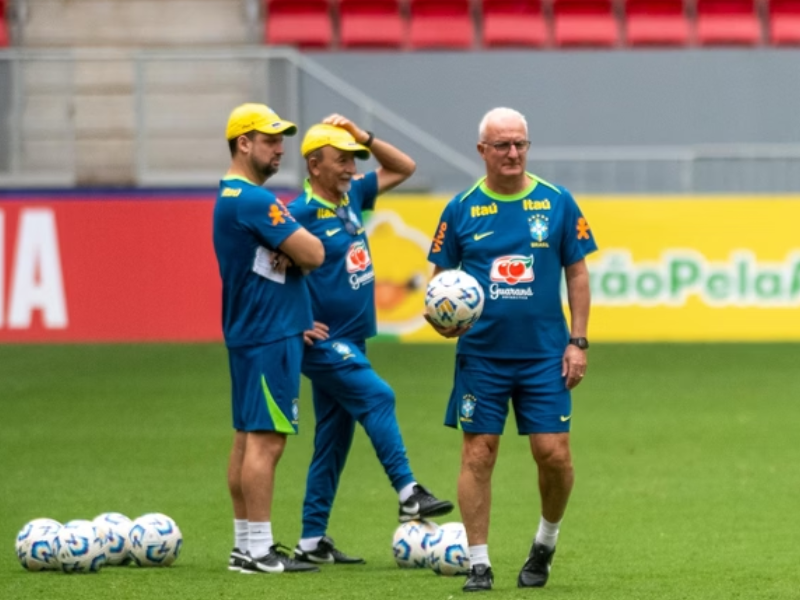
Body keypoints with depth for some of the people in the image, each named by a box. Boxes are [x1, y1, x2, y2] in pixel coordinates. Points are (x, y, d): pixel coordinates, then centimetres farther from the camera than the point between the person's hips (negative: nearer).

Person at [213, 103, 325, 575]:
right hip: (270, 336, -11)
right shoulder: (253, 200, -17)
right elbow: (313, 254, -18)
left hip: (250, 332, 11)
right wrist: (298, 245, 3)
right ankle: (257, 551, -10)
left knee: (249, 437, 11)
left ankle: (246, 544, 15)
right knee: (266, 439, -9)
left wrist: (289, 250, -2)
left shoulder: (230, 196, 16)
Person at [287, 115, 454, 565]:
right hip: (325, 342, -8)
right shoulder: (301, 213, -14)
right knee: (377, 397, -24)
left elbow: (404, 169, 18)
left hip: (351, 341, 8)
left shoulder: (352, 196, 9)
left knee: (334, 442, 9)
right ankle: (409, 495, -27)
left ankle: (313, 541, 13)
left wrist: (365, 138, 3)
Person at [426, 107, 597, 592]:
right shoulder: (462, 209, 2)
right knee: (478, 455, -1)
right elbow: (441, 276, 9)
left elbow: (577, 273, 5)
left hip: (545, 353, 0)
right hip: (481, 353, 0)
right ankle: (479, 562, 7)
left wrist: (578, 341, 0)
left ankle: (546, 542, 21)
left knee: (554, 453, -5)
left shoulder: (557, 202, 1)